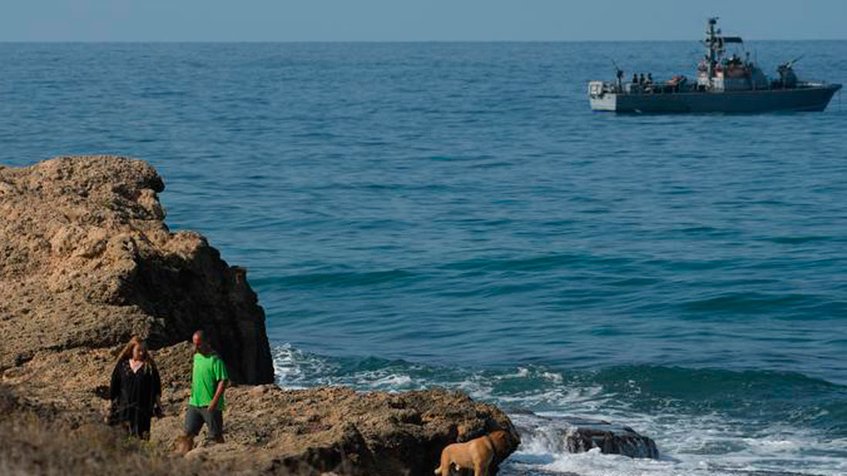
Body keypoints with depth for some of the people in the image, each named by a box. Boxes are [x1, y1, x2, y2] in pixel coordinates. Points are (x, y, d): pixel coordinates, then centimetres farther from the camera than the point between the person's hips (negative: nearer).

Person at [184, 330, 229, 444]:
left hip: (210, 405, -7)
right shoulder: (196, 356, 11)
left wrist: (214, 401, -22)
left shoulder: (215, 359, -13)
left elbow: (223, 381, -17)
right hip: (194, 403, 7)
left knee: (216, 435, 0)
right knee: (188, 433, 5)